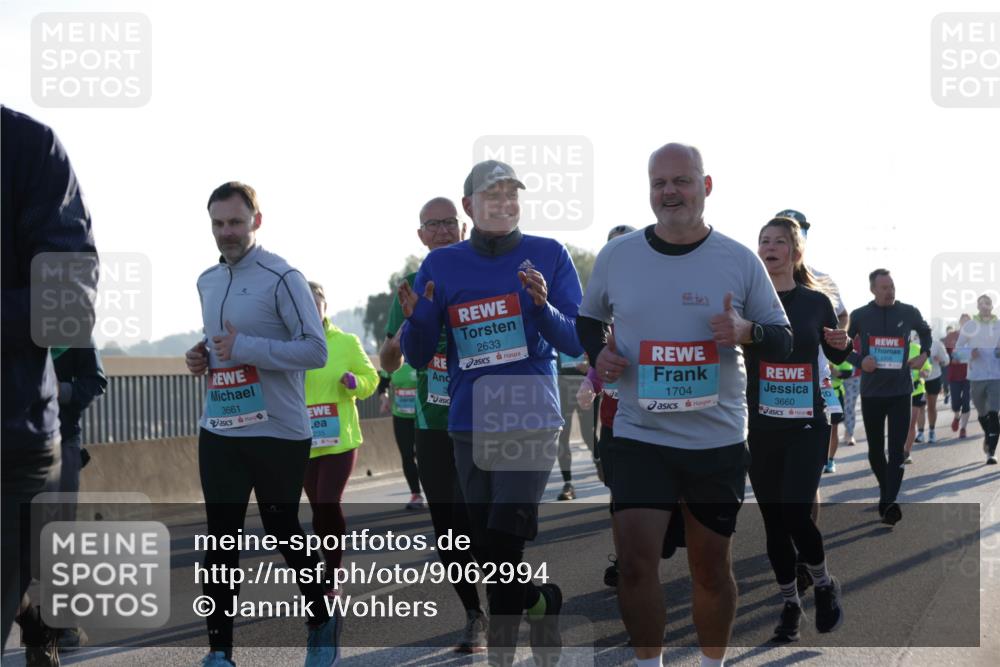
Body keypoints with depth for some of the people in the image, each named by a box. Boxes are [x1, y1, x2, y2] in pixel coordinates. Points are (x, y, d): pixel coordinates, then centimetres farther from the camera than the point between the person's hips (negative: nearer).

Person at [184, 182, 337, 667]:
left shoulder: (282, 278, -12)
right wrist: (203, 358, 4)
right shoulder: (207, 282, 12)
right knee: (221, 540, 4)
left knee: (282, 533, 8)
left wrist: (244, 348, -22)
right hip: (219, 431, 6)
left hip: (278, 432, -6)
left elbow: (316, 351, -17)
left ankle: (323, 623, 30)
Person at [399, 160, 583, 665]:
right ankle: (541, 601, 31)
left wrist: (543, 307, -20)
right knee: (487, 548, 9)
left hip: (531, 420, -3)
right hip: (469, 424, 4)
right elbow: (417, 357, 7)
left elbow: (577, 343, -2)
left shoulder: (549, 257, 0)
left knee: (504, 539, -13)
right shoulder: (441, 266, 6)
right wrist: (417, 318, -14)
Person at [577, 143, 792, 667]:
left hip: (719, 440, 0)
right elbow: (587, 318, 18)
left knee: (711, 567, 9)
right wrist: (597, 353, -4)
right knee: (635, 561, -10)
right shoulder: (615, 255, 2)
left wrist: (746, 331, -19)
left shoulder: (740, 261, -2)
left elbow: (784, 342, 4)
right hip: (639, 436, 0)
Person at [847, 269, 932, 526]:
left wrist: (924, 353, 6)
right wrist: (859, 361, -8)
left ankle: (888, 503, -19)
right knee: (875, 449, 10)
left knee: (897, 449, -11)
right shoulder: (859, 316, -2)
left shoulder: (908, 313, 1)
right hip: (871, 392, 1)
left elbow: (925, 331, 23)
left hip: (900, 391, 0)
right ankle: (886, 493, 31)